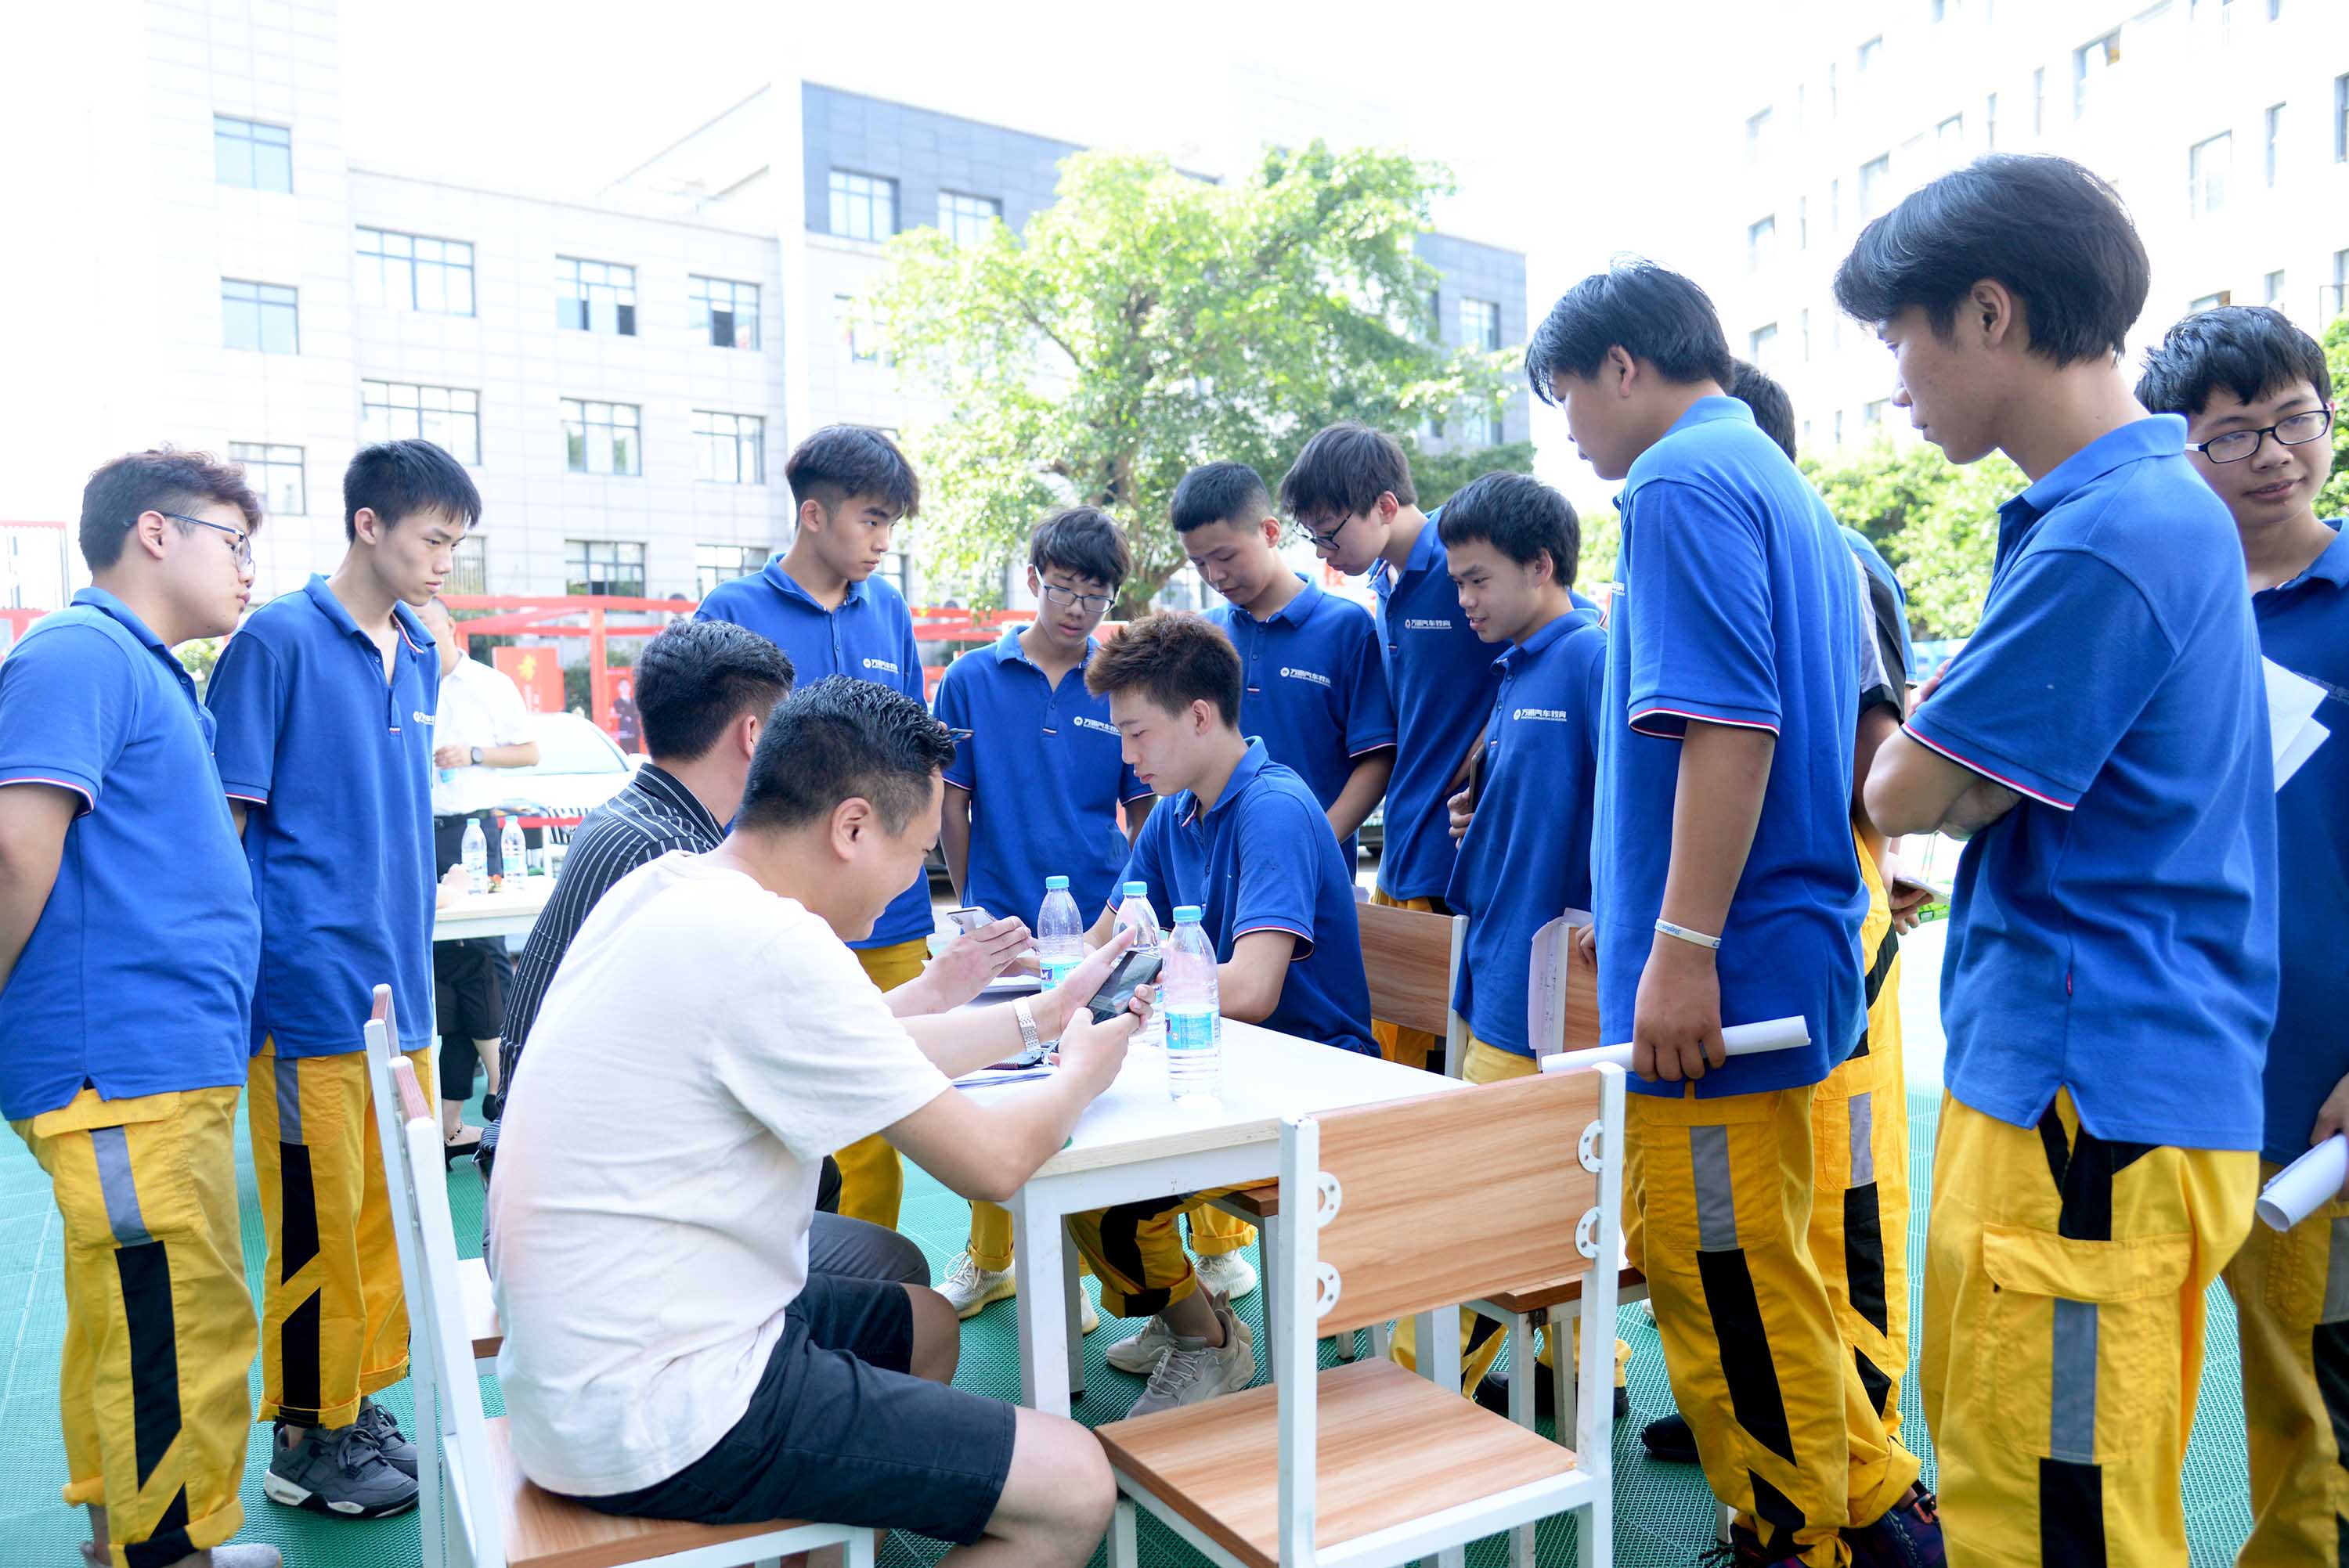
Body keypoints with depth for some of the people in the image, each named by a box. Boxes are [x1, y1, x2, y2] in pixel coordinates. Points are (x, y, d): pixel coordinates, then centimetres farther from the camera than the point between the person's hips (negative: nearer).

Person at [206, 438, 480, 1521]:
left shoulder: (418, 654, 12)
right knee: (320, 1221, 3)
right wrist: (232, 983, -12)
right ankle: (306, 1440, 19)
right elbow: (224, 817, -9)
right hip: (313, 994, -7)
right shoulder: (278, 640, -8)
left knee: (392, 1214, 13)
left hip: (399, 987, 7)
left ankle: (360, 1405, 29)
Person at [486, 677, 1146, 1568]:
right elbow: (991, 1162, -18)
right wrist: (1082, 1072, 2)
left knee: (923, 1324, 27)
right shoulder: (767, 947, -25)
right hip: (653, 1423, -10)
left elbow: (863, 1051, 17)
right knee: (1073, 1488, -7)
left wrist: (1043, 1017, 19)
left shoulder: (665, 889, 4)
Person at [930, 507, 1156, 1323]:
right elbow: (952, 802, 6)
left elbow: (1145, 810, 7)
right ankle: (989, 1257, 32)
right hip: (999, 925, 0)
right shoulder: (972, 680, 1)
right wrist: (972, 902, 5)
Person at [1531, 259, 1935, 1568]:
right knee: (1748, 1271, 19)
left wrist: (1681, 949, -22)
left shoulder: (1685, 481, -12)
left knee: (1727, 1284, 3)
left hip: (1727, 966, -10)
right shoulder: (1779, 481, 18)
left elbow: (1730, 727, -23)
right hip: (1788, 945, 10)